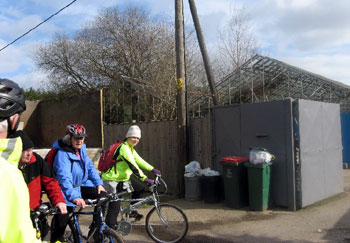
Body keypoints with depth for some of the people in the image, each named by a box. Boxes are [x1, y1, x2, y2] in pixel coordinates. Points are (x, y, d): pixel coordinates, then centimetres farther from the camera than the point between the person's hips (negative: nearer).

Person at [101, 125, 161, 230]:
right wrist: (145, 179, -33)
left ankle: (132, 211, 16)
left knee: (140, 188, 3)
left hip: (122, 178, 9)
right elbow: (132, 165, -30)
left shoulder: (130, 148, 9)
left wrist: (152, 169, 4)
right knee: (115, 205, -8)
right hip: (111, 180, -9)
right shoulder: (123, 148, -22)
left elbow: (139, 160, 12)